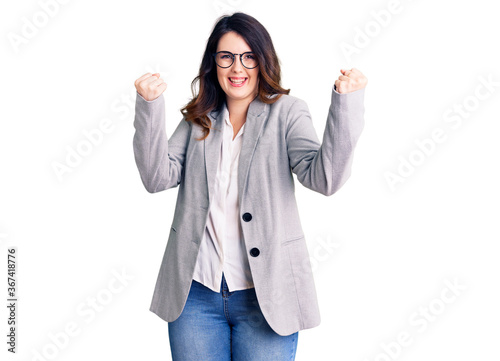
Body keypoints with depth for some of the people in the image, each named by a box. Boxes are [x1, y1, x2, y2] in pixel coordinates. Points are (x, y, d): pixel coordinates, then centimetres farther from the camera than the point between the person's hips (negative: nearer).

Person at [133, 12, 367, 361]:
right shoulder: (198, 119, 9)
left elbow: (325, 177, -15)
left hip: (264, 294, -3)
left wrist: (346, 103, -26)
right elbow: (158, 178, -2)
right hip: (196, 291, 3)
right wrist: (150, 107, -12)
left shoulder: (285, 113, -1)